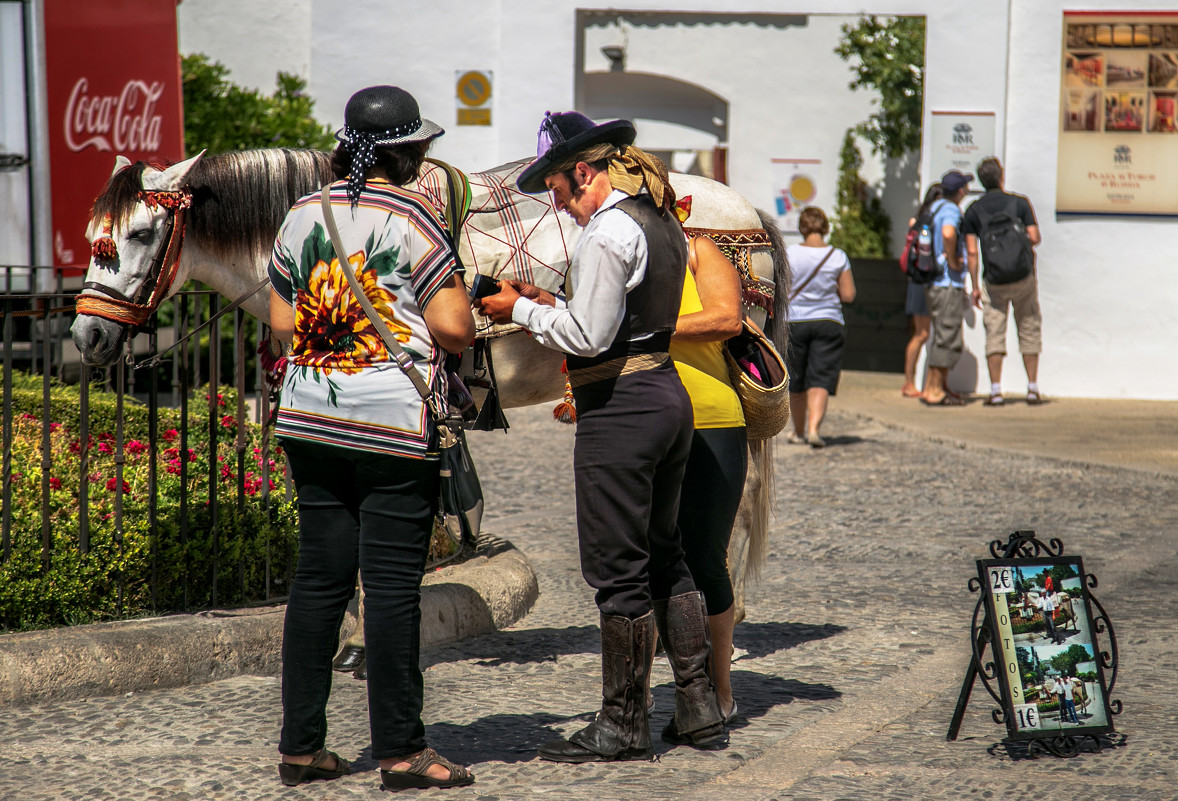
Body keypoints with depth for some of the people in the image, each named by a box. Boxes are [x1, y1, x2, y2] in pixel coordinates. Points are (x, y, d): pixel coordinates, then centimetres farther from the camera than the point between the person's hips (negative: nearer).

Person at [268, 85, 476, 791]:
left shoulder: (303, 215, 9)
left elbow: (282, 322, 13)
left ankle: (301, 745, 13)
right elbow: (454, 329, -13)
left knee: (319, 578, 10)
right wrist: (462, 326, 9)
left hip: (309, 421, 6)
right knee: (392, 583, -2)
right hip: (395, 425, -6)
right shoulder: (413, 217, -9)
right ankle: (401, 750, 2)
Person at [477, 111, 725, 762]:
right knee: (663, 555, 17)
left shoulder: (608, 230, -17)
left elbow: (588, 337, -19)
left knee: (616, 569, -2)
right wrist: (553, 303, 13)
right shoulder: (662, 221, 13)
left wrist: (522, 311, -6)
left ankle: (623, 726, 5)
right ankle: (698, 707, 21)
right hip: (668, 392, 10)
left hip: (620, 407, -10)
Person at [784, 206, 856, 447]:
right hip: (828, 322, 0)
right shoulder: (838, 257, -4)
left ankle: (799, 431, 26)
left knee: (796, 382, 14)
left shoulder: (789, 254, -6)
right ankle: (814, 428, -21)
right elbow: (848, 295, -4)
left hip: (794, 322, 0)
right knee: (821, 381, -3)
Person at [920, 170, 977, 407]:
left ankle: (936, 386, 19)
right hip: (948, 283, -10)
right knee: (947, 337, -6)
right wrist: (953, 261, -20)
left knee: (941, 335, 15)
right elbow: (948, 233, -36)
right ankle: (935, 390, -5)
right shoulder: (950, 210, -14)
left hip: (934, 283, 10)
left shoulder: (935, 207, 14)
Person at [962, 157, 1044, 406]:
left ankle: (995, 391, -5)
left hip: (993, 280, 0)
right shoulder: (1020, 203, 0)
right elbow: (1035, 238, -5)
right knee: (1029, 331, 10)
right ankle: (1033, 388, 9)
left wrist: (975, 286, 3)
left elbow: (971, 251, -2)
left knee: (994, 333, 2)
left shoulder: (974, 210, 2)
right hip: (1023, 276, 0)